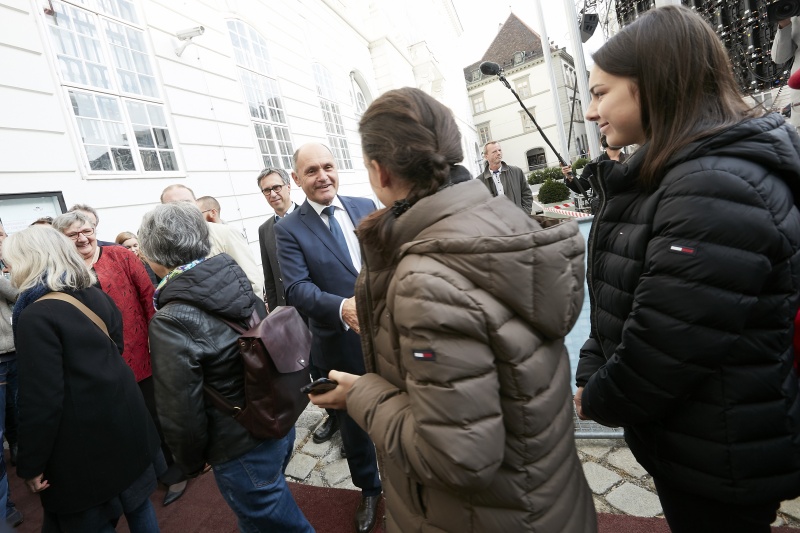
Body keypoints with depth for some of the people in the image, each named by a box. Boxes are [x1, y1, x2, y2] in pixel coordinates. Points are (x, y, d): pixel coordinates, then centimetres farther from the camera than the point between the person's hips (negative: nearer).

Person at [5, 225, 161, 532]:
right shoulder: (97, 295, 3)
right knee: (138, 505, 21)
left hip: (84, 447, -7)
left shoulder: (36, 316, -19)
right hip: (127, 423, 7)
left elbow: (41, 401, -20)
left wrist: (31, 465, -10)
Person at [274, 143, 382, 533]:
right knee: (353, 423, 19)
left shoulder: (365, 207, 3)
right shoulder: (289, 229, -7)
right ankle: (369, 489, 47)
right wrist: (342, 308, -35)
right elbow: (297, 288, -18)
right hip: (341, 347, -2)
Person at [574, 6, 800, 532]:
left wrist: (599, 399, -11)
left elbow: (664, 343, -28)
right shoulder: (665, 178, 4)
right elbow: (620, 303, 5)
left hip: (718, 462, -8)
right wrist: (590, 377, -2)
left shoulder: (716, 189, -27)